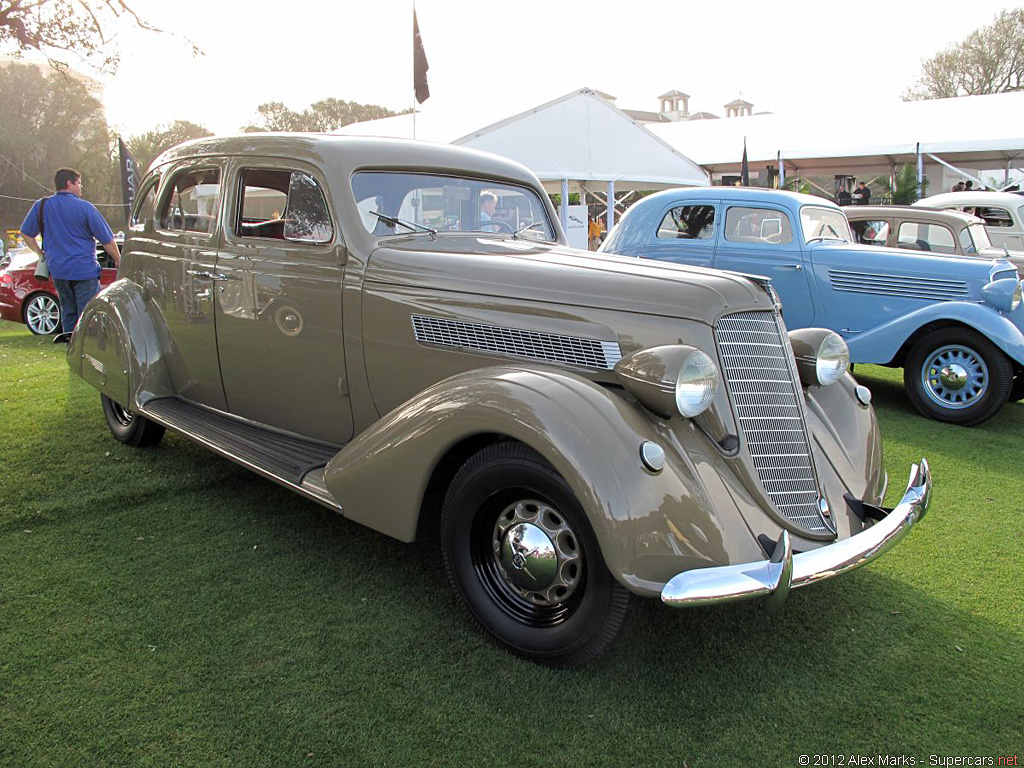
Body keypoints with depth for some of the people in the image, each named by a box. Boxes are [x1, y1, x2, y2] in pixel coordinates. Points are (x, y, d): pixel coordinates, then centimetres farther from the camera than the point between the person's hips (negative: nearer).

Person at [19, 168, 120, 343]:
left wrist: (40, 253, 21)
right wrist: (118, 259, 7)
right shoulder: (85, 207, -8)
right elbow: (107, 239, -6)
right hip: (84, 269, -5)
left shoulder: (41, 206, 5)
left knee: (68, 311, 17)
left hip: (57, 270, 5)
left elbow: (26, 233, 11)